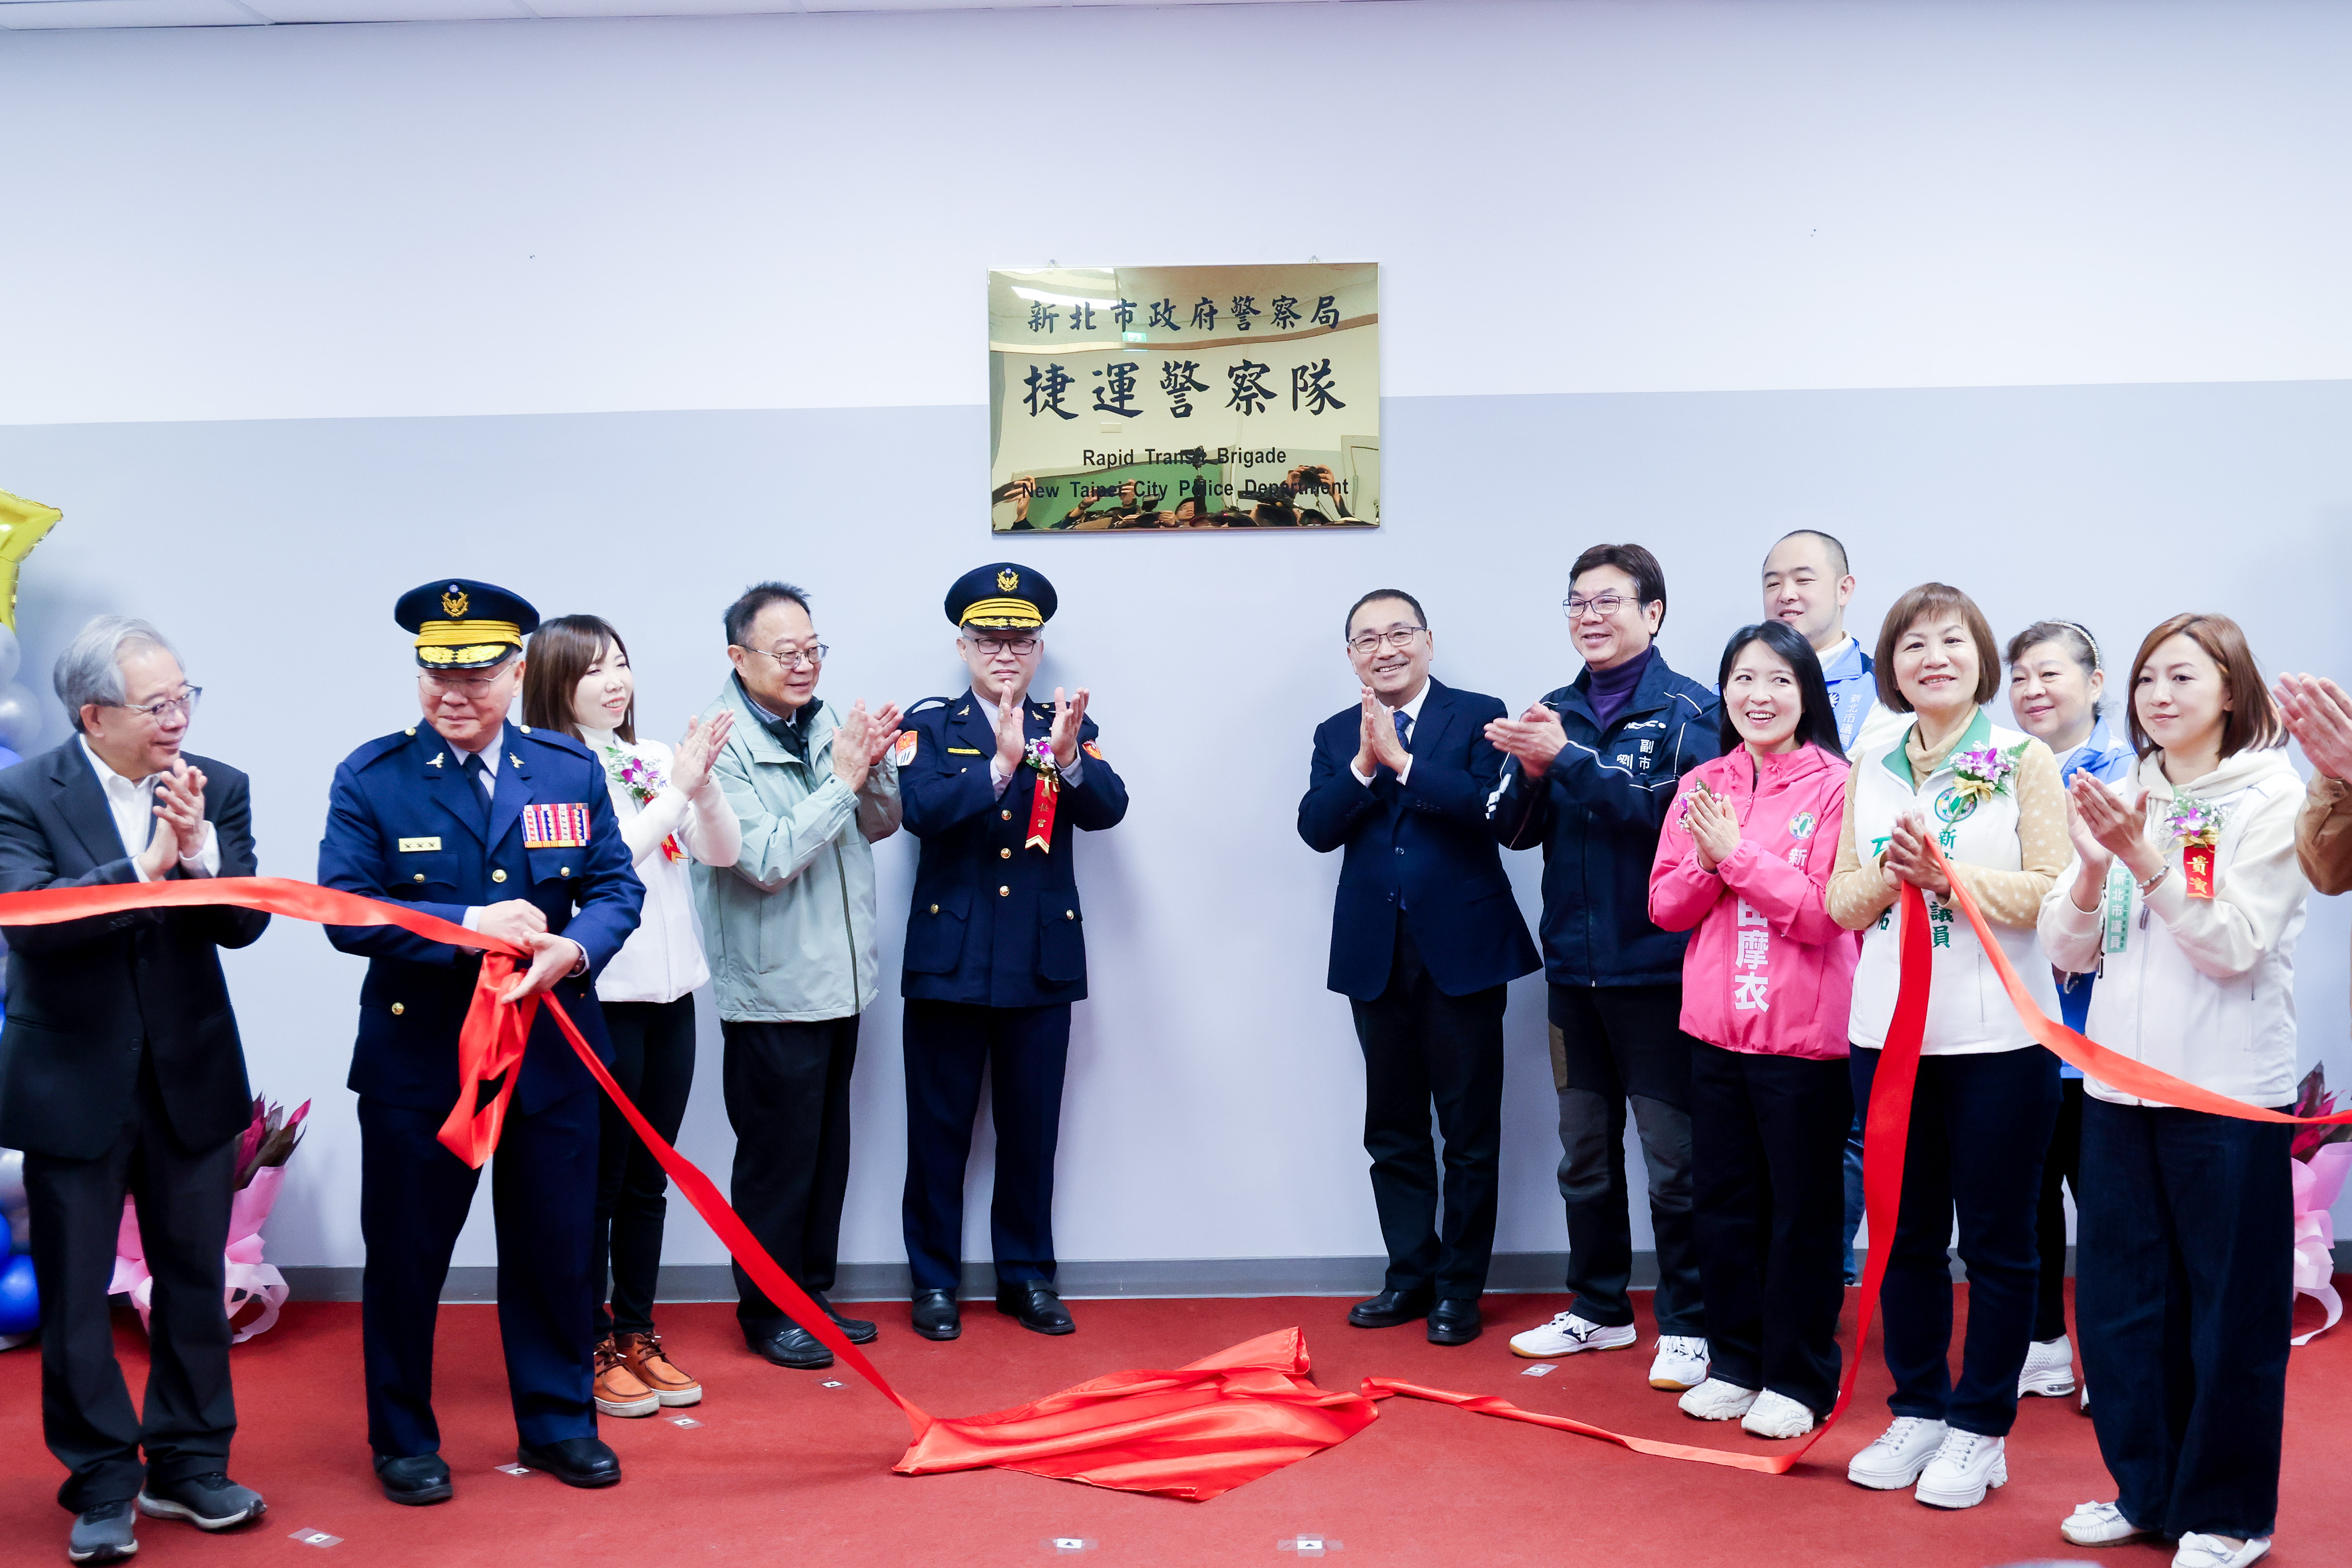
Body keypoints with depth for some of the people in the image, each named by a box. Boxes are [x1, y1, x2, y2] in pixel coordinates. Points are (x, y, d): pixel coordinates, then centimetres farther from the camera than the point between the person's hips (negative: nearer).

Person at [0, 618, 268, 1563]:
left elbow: (243, 924, -9)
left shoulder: (218, 792, -1)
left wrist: (198, 847, -25)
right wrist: (145, 867, -27)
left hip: (191, 1073, 3)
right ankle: (102, 1485, 21)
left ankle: (189, 1464, 28)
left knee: (193, 1277, 12)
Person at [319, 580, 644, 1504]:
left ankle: (558, 1422, 30)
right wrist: (468, 927, -23)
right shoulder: (371, 779, -4)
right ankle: (403, 1438, 27)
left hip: (552, 1051, 2)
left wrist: (573, 948, -20)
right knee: (406, 1254, 9)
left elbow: (617, 887, 1)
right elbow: (345, 911, -12)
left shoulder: (572, 770, 4)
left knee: (556, 1248, 12)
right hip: (417, 1055, -2)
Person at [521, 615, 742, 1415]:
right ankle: (591, 1349, 17)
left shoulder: (655, 758, 8)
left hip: (670, 991, 6)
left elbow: (723, 852, 4)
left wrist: (702, 784, -13)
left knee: (648, 1179, 14)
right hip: (598, 997, -6)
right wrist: (676, 790, -17)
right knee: (597, 1180, 4)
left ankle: (637, 1336, 26)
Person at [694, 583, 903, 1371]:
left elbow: (880, 826, 10)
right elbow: (766, 860, -21)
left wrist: (876, 768, -10)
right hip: (772, 989, -7)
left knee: (827, 1150, 16)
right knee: (777, 1159, 4)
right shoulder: (721, 742, -14)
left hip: (838, 981, 7)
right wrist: (841, 780, -22)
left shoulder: (827, 720, 4)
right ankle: (767, 1313, 19)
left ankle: (810, 1292, 31)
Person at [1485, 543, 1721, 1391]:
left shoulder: (1688, 711, -6)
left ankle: (1686, 1324, 15)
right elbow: (1511, 829, 6)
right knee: (1585, 1154, 16)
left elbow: (1673, 812, -22)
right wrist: (1530, 774, -14)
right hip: (1574, 965, 6)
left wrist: (1567, 760, -25)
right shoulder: (1552, 712, 9)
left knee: (1673, 1160, 1)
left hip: (1657, 965, -5)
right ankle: (1598, 1309, 30)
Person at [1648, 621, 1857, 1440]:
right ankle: (1735, 1362, 28)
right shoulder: (1700, 787, 7)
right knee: (1722, 1202, 14)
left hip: (1803, 1033, -5)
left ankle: (1799, 1378, 18)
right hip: (1716, 1027, 5)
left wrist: (1738, 853, -17)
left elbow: (1826, 913, -15)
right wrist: (1707, 863, -13)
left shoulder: (1833, 785, -9)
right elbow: (1666, 905, 6)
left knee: (1802, 1210, 5)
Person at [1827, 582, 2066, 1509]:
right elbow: (1843, 904, 5)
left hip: (1999, 1036, -4)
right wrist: (1895, 869, -14)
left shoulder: (2026, 762, -2)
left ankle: (1980, 1428, 17)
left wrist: (1946, 871, -18)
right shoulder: (1868, 770, 9)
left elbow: (2049, 896, -10)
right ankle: (1918, 1410, 25)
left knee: (1995, 1241, 5)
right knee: (1906, 1235, 12)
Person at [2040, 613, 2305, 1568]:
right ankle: (2147, 1490, 27)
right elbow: (2066, 950, 6)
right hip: (2120, 1085, 5)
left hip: (2230, 1093, -5)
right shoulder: (2123, 799, 9)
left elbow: (2237, 945, -14)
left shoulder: (2271, 797, -4)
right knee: (2120, 1298, 11)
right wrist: (2091, 867, -12)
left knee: (2229, 1308, 4)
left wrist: (2146, 860, -21)